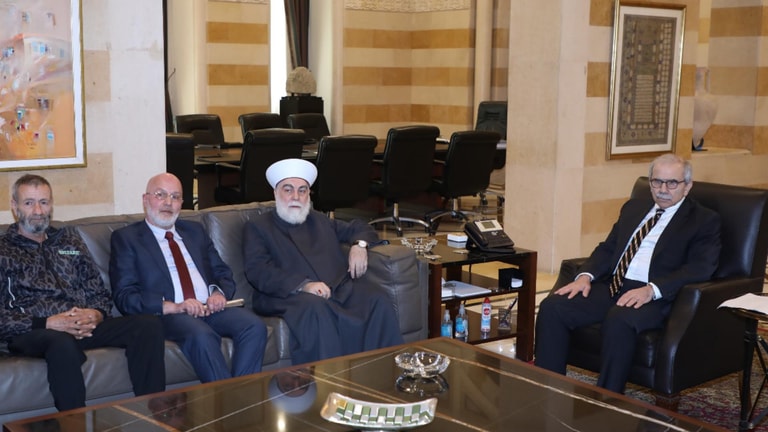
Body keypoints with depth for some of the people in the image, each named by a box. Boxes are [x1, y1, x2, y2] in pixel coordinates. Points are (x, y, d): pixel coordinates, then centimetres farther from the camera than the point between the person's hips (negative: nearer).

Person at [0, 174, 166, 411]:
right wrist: (48, 323, -16)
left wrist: (95, 315, -6)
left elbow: (100, 292, 18)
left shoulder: (69, 239, 23)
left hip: (84, 326, 5)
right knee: (62, 343, -41)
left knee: (149, 325, -21)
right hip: (31, 334, -4)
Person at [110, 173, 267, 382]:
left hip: (211, 308, 5)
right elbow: (125, 296, -3)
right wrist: (173, 306, -18)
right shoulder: (126, 238, 8)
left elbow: (224, 274, 21)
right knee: (202, 336, -37)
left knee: (255, 326, -25)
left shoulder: (195, 231, 23)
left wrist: (219, 294, -4)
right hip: (167, 315, -5)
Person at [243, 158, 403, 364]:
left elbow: (359, 228, 39)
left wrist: (359, 245, 12)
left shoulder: (319, 220, 29)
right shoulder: (257, 227, 12)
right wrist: (303, 285, -19)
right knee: (315, 308, -39)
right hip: (289, 295, -5)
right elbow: (258, 271, -4)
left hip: (340, 288, 5)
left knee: (379, 300, -25)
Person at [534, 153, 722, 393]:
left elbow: (699, 269, -8)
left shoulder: (704, 221, 6)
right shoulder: (634, 208, 24)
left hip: (656, 297, -6)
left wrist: (651, 290, -22)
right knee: (552, 307, -18)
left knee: (618, 320, -38)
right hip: (612, 286, 6)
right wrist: (586, 276, -2)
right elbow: (607, 248, 20)